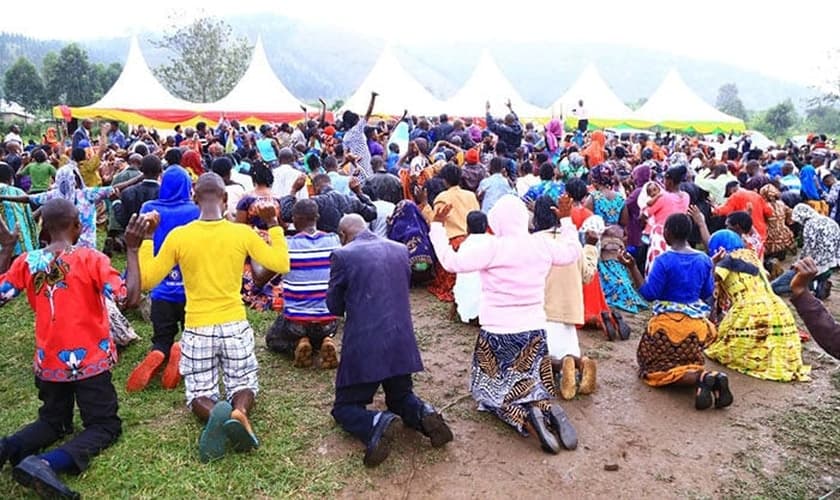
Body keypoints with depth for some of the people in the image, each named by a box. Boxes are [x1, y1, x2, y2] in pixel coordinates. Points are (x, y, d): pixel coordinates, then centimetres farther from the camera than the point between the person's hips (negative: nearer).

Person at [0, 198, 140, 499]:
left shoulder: (26, 262, -2)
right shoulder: (90, 259, -15)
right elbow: (130, 298, -23)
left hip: (48, 362, 5)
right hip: (90, 360, -5)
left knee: (53, 422, 26)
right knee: (105, 425, 9)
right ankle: (48, 463, -19)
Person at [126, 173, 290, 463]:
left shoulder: (178, 236, -8)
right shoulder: (242, 233, -8)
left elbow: (147, 280, 2)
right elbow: (282, 265, -1)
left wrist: (146, 239, 11)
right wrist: (273, 225, 8)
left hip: (197, 330, 0)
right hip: (235, 326, 0)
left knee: (200, 394, 14)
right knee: (243, 385, 18)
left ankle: (215, 414, -24)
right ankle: (239, 413, -20)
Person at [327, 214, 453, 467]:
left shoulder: (342, 255, -8)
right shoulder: (401, 250, 7)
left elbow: (334, 306, 2)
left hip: (363, 347, -4)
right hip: (402, 345, 5)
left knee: (344, 408, 14)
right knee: (401, 397, 27)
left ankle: (378, 424, -18)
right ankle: (423, 414, -6)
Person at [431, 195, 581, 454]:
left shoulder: (493, 247, -17)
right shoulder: (542, 245, -1)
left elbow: (451, 262, -15)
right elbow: (573, 252, 17)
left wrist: (437, 227, -5)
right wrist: (566, 221, 31)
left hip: (497, 333, -5)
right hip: (534, 331, 5)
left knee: (492, 389, 13)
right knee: (530, 384, 22)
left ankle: (528, 414, -17)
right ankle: (547, 408, -12)